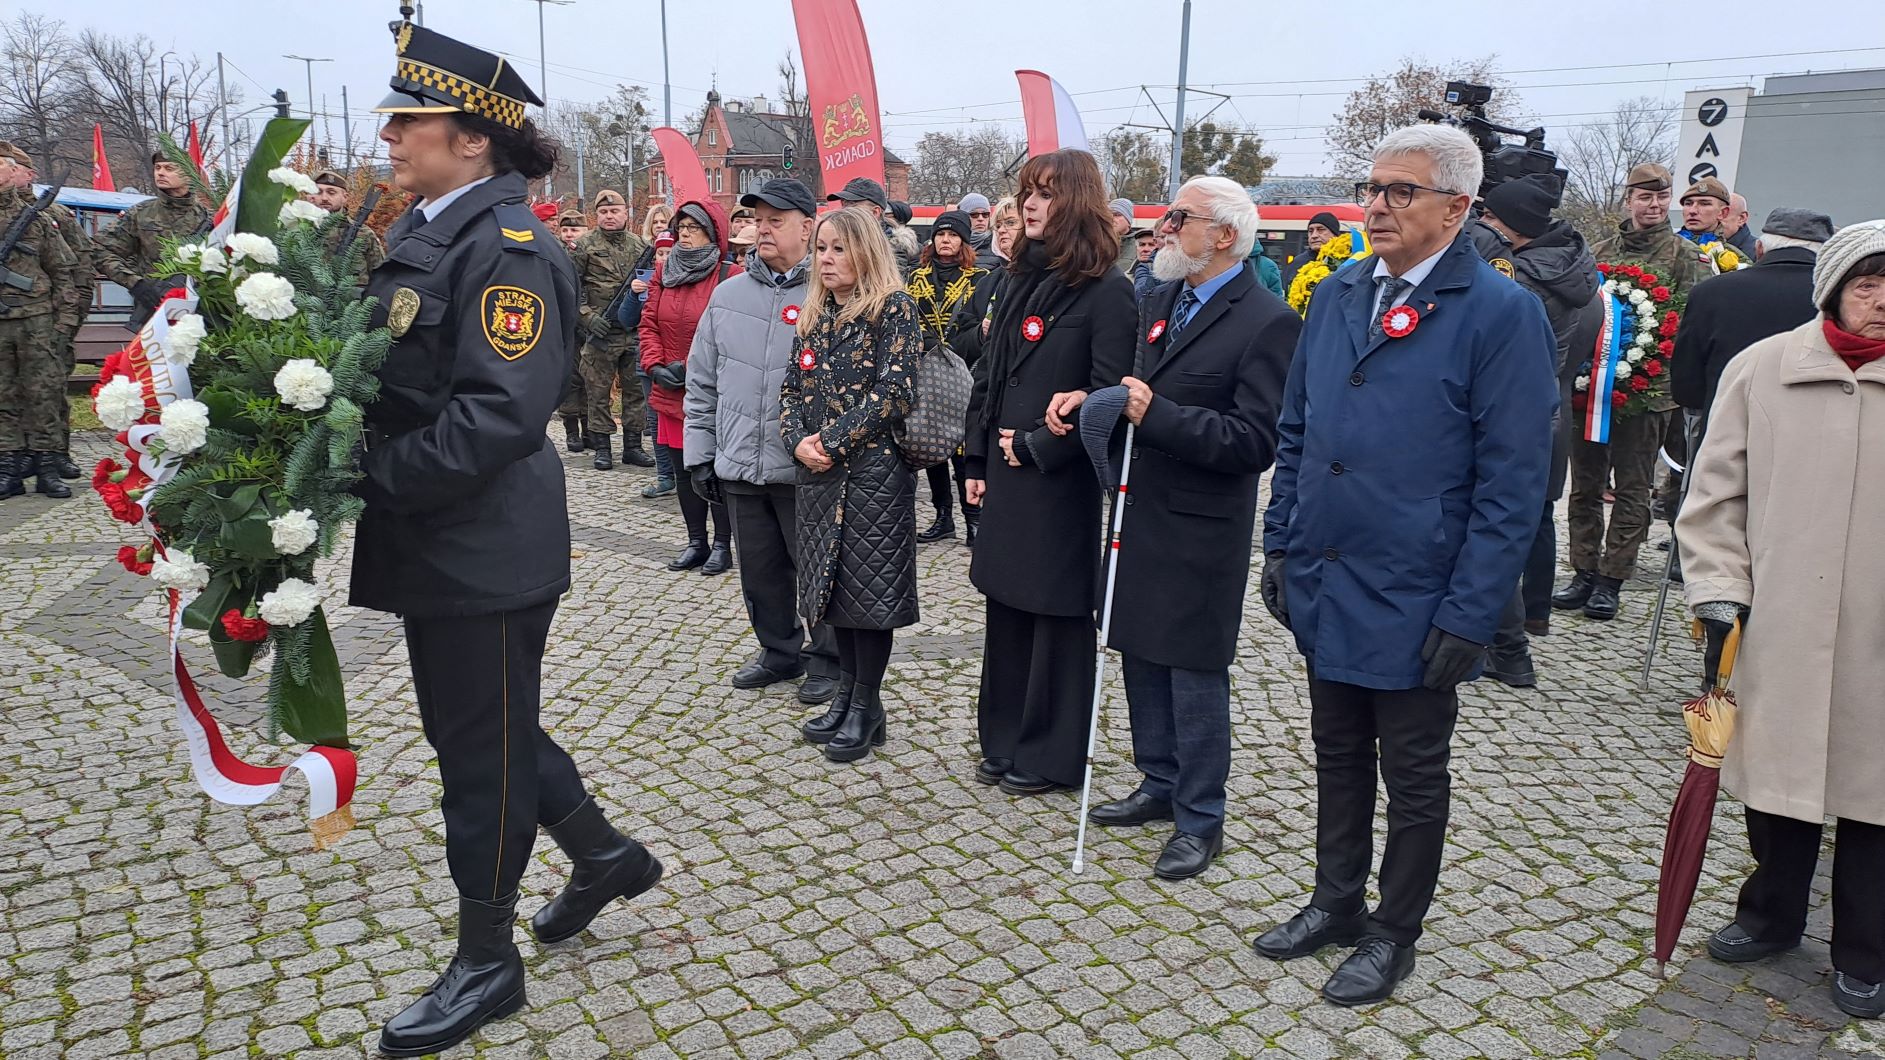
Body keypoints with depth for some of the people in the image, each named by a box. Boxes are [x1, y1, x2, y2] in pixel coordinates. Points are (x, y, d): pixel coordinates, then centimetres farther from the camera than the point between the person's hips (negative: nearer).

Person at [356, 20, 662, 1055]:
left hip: (486, 552, -9)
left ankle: (486, 963, 23)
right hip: (434, 542, 9)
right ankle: (604, 854, 39)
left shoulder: (507, 245, -17)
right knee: (479, 729, 20)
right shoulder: (422, 233, 12)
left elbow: (500, 412, -25)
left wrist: (370, 481, -23)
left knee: (483, 750, 5)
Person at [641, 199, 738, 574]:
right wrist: (655, 365, -4)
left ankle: (722, 546, 13)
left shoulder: (730, 277, -8)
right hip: (671, 393, 6)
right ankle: (696, 542, 24)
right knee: (683, 470, 12)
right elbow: (649, 324, 11)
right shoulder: (664, 272, 11)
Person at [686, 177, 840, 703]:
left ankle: (826, 660, 24)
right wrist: (701, 451, 10)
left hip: (805, 467, -5)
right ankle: (779, 651, 35)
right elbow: (702, 380, 13)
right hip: (740, 464, 5)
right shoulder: (727, 295, 9)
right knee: (759, 570, 16)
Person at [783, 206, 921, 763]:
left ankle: (866, 709, 12)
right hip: (820, 472, 7)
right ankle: (847, 695, 25)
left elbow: (895, 389, -16)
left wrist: (833, 441, -15)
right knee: (834, 584, 12)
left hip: (874, 469, -7)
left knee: (867, 588, -1)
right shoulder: (816, 315, 13)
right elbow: (792, 388, 13)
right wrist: (798, 440, -7)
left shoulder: (894, 309, -7)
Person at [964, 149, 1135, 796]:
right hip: (1006, 475, 7)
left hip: (1061, 479, -7)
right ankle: (1005, 741, 28)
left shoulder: (1106, 290, -11)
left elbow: (1107, 393, -16)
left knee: (1057, 613, 4)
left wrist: (1038, 445, -14)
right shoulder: (1020, 278, 12)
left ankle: (1050, 757, 18)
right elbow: (988, 372, 14)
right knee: (1006, 605, 14)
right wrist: (977, 461, 10)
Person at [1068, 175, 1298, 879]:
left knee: (1195, 673, 3)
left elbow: (1255, 442, -21)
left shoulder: (1266, 321, -15)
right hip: (1139, 512, 8)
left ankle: (1199, 821, 18)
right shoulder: (1159, 300, 10)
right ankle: (1160, 786, 35)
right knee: (1142, 657, 17)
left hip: (1200, 529, -8)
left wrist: (1157, 414, -26)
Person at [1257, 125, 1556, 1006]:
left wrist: (1470, 616, -16)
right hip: (1323, 589, 6)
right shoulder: (1337, 295, 6)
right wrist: (1281, 545, 8)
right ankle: (1336, 903, 38)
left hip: (1414, 604, -5)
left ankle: (1392, 934, 31)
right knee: (1338, 758, 20)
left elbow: (1512, 485, -14)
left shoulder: (1502, 314, -13)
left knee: (1413, 777, 12)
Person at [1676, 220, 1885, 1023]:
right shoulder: (1762, 370, -2)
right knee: (1777, 778, 14)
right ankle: (1772, 914, 37)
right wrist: (1719, 598, -3)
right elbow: (1715, 494, 2)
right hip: (1778, 632, 1)